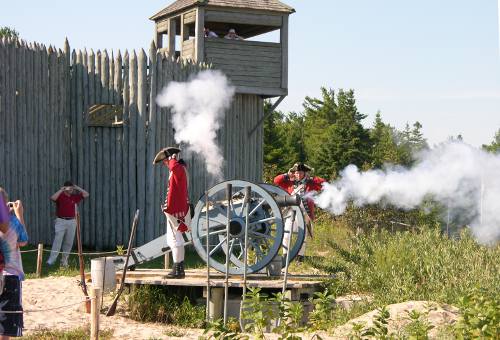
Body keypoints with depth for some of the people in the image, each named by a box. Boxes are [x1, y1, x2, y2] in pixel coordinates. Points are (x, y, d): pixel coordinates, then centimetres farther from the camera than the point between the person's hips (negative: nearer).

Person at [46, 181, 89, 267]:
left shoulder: (74, 196, 10)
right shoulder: (60, 195, -4)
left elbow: (86, 195, 12)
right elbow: (53, 198, -24)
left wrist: (77, 188, 4)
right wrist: (61, 190, -17)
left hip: (71, 222, 5)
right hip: (61, 221, -4)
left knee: (69, 242, 5)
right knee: (57, 240, -14)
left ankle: (64, 260, 13)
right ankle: (51, 260, -18)